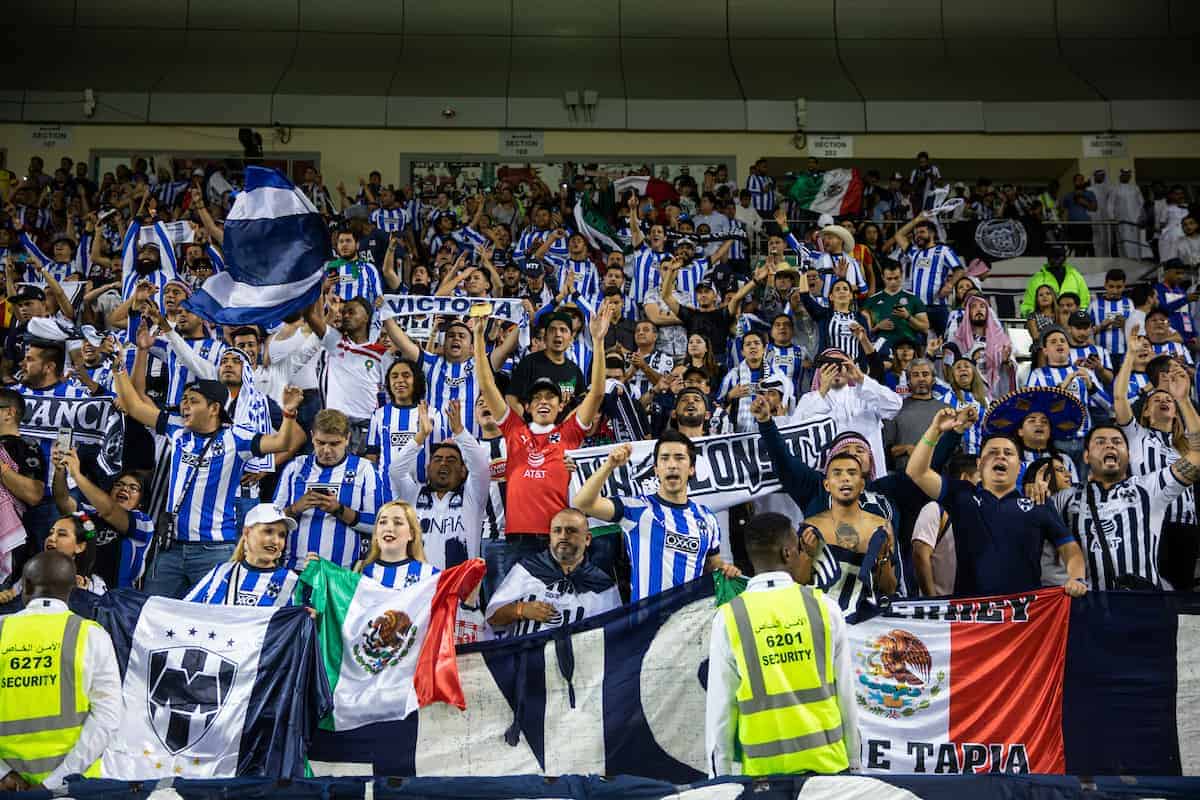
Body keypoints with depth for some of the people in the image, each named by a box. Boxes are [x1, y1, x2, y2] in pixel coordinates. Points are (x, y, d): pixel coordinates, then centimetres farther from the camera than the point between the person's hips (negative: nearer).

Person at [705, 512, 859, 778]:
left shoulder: (729, 618, -6)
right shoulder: (824, 606, -3)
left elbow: (720, 707, -4)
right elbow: (846, 694, 1)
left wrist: (721, 778, 5)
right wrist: (854, 761, 12)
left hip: (764, 768, -1)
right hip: (828, 761, 1)